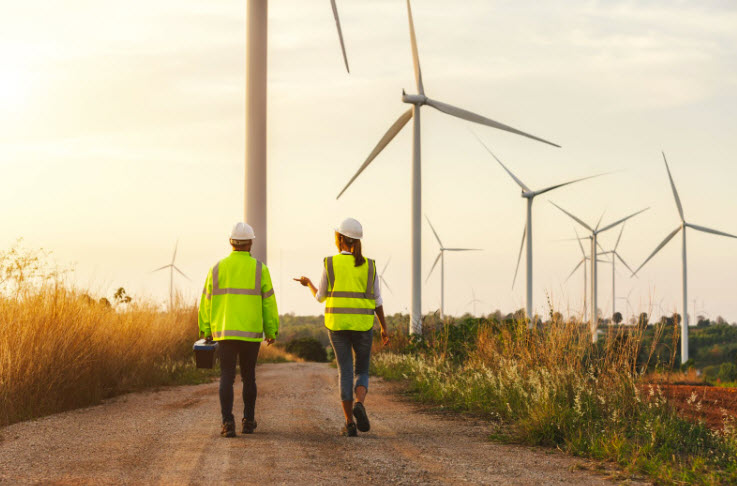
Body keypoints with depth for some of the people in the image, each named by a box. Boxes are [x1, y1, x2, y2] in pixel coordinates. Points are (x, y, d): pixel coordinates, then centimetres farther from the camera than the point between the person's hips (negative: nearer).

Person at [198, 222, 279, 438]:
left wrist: (206, 330, 13)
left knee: (227, 377, -1)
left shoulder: (217, 268, 3)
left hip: (224, 332, 0)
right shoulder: (259, 269, -2)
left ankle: (228, 422, -15)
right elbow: (268, 302, 0)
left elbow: (207, 301, 5)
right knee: (248, 376, 14)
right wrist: (271, 330, 8)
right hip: (251, 333, 0)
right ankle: (248, 421, 20)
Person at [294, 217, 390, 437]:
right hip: (362, 325, 0)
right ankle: (359, 405, -17)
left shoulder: (330, 264, -3)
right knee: (362, 372, 13)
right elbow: (377, 300, 3)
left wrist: (308, 284, 27)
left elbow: (321, 297, 6)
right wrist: (384, 328, 12)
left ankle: (350, 423, -1)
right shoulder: (369, 265, 1)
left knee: (345, 373, 7)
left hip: (337, 324, 0)